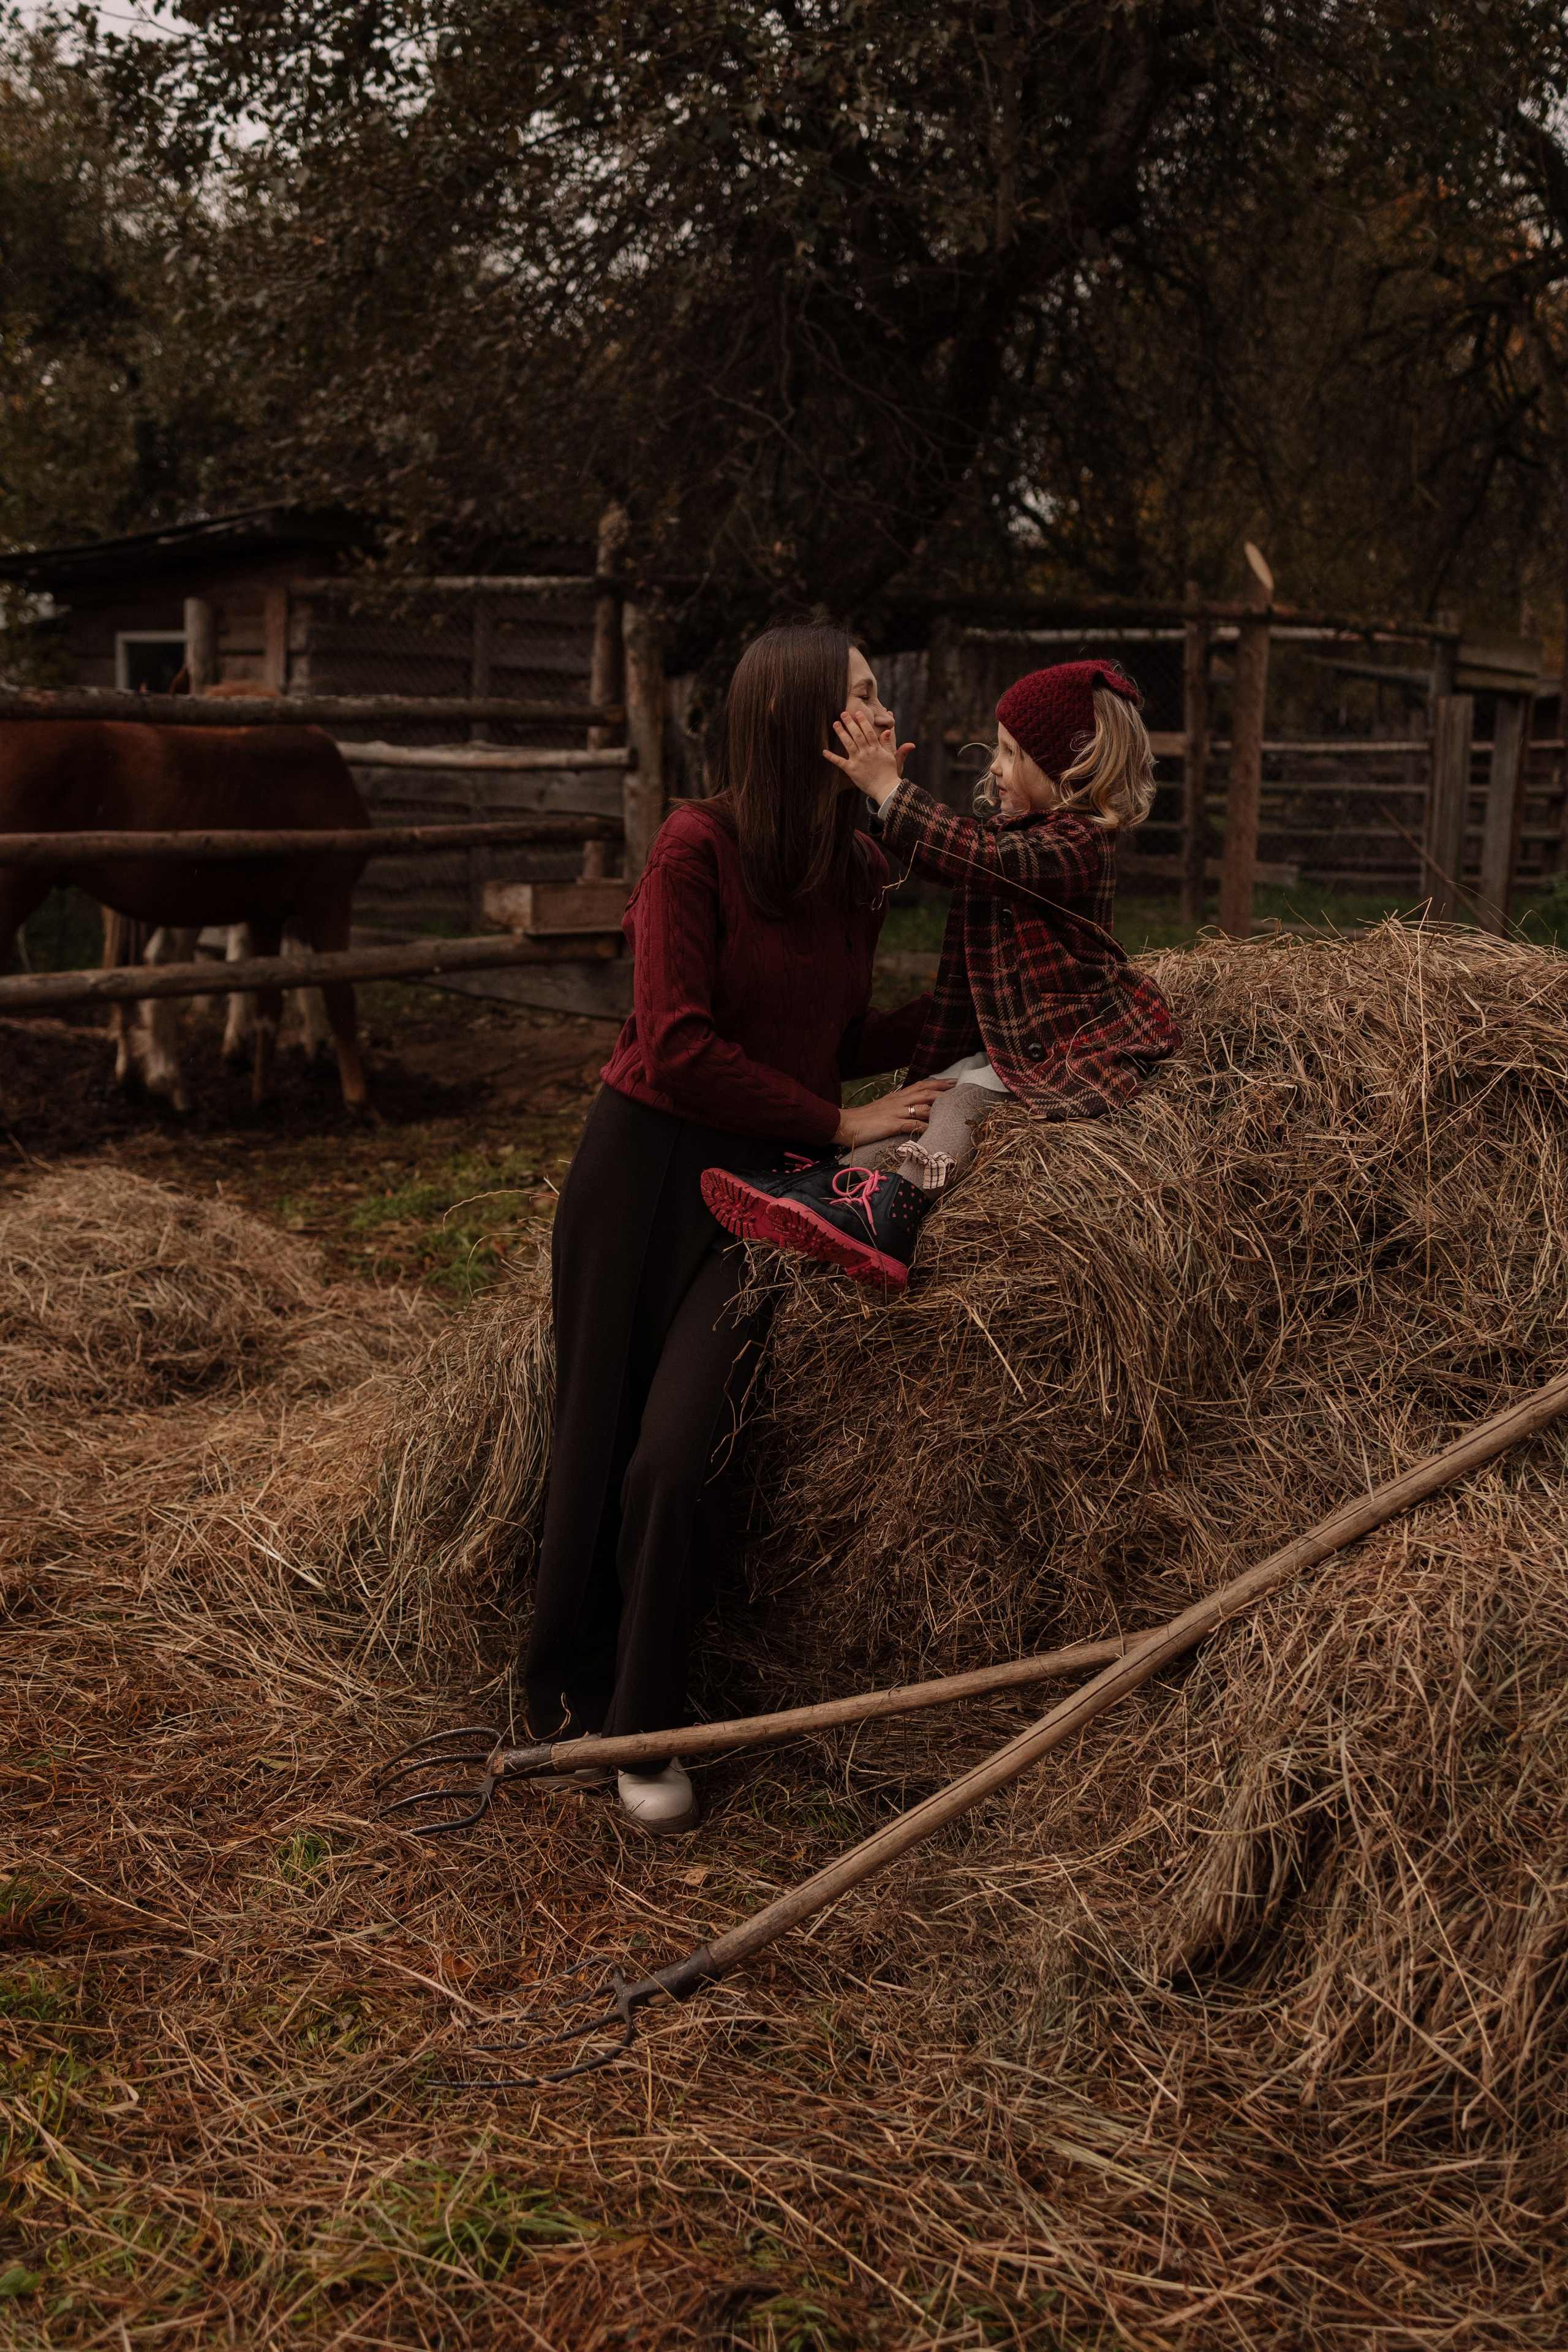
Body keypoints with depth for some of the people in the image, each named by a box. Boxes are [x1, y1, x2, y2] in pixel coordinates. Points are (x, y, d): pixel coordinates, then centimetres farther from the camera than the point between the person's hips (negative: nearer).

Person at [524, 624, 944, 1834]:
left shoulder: (861, 872, 6)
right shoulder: (698, 845, -12)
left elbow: (838, 1045, 11)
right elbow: (678, 1051, -15)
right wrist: (840, 1125, -11)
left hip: (760, 1186, 3)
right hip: (643, 1165, -3)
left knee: (674, 1461, -9)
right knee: (597, 1449, 4)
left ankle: (645, 1730, 9)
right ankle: (568, 1705, 25)